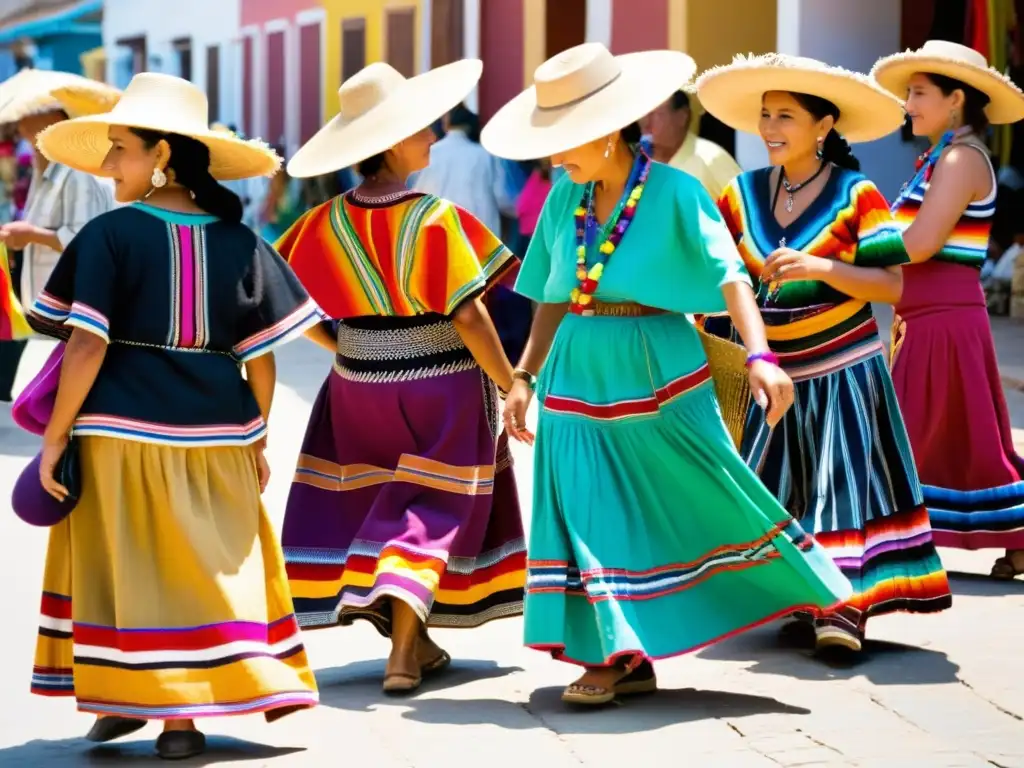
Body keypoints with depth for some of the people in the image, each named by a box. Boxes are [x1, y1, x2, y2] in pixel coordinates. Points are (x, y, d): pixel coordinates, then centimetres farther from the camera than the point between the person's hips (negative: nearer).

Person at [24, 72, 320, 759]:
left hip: (123, 430, -3)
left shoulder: (111, 234, -10)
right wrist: (255, 439, 15)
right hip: (215, 435, 3)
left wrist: (56, 434, -6)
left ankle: (128, 701, 17)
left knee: (129, 570, 10)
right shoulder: (239, 241, 2)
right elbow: (260, 357, 4)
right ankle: (185, 717, 12)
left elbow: (87, 346, -14)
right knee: (212, 568, 11)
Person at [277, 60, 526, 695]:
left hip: (359, 384, 4)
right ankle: (404, 651, -6)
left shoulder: (329, 222, -3)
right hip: (441, 389, -4)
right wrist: (509, 383, -8)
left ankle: (415, 642, 24)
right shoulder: (436, 220, -17)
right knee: (433, 508, 5)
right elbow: (466, 315, -19)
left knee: (372, 502, 18)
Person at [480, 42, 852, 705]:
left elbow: (730, 277, -19)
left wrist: (760, 357, -31)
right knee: (594, 512, 2)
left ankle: (819, 591, 18)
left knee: (712, 498, 0)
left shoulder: (675, 192, -10)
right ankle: (621, 658, 9)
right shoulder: (565, 199, 4)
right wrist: (525, 377, 10)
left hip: (661, 377, -4)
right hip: (581, 379, 5)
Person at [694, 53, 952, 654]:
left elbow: (892, 285, -12)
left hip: (840, 372, -4)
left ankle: (846, 605, -9)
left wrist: (820, 267, -23)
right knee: (780, 488, 4)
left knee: (842, 479, -7)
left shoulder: (856, 195, -8)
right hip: (776, 373, 4)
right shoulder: (744, 194, 4)